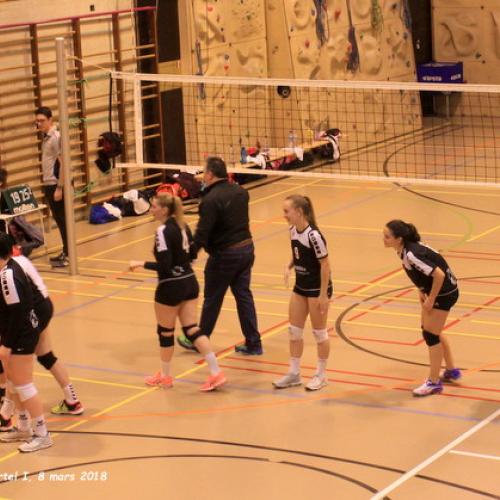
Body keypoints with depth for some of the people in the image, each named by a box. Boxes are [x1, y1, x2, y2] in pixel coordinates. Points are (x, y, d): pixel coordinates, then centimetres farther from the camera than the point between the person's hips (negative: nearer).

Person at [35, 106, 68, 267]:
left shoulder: (56, 137, -13)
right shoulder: (45, 137, 11)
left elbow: (63, 164, -17)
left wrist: (59, 188, -19)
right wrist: (47, 186, 12)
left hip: (56, 185, -8)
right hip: (49, 185, 8)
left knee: (63, 219, -3)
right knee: (58, 219, 13)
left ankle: (68, 255, 2)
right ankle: (65, 252, 22)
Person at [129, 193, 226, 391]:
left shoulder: (163, 231, -18)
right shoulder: (183, 226, 5)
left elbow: (164, 266, -22)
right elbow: (192, 254, 13)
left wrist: (141, 264, -13)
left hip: (171, 287, -7)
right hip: (190, 282, 7)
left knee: (165, 331, 11)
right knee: (192, 329, 9)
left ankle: (165, 376, 27)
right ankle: (216, 373, 3)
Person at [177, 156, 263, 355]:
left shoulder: (211, 199, -20)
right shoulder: (240, 191, 3)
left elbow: (202, 233, -22)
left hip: (224, 254, -7)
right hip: (246, 248, 7)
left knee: (212, 299, 9)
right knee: (243, 295, 13)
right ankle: (253, 343, 15)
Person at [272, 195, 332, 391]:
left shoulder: (313, 235, -24)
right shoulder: (293, 231, -1)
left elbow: (325, 265, -21)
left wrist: (323, 295, -20)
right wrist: (289, 267, -4)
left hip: (317, 289, -8)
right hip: (300, 287, 8)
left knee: (319, 332, 6)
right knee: (294, 330, 10)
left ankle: (321, 375, 20)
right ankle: (294, 373, 21)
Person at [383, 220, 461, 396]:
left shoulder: (412, 254, -32)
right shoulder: (404, 249, -5)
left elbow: (439, 275, -31)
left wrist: (430, 300, -22)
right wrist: (422, 291, 7)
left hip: (445, 292, -10)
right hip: (433, 290, 10)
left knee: (431, 335, -3)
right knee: (430, 330, 20)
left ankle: (434, 382, 10)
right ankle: (451, 371, 36)